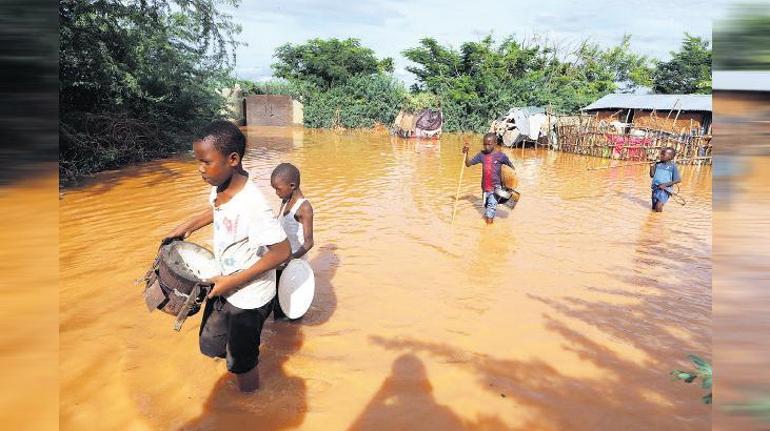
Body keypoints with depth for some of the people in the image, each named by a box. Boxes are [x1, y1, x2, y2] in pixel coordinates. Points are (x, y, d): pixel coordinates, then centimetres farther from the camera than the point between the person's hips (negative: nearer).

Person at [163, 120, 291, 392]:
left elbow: (282, 251, -30)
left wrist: (233, 281, -24)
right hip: (223, 283, 8)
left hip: (249, 296, -7)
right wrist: (187, 227, 6)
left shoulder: (251, 204, -33)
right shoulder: (220, 186, -8)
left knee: (241, 362, 13)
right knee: (210, 346, 23)